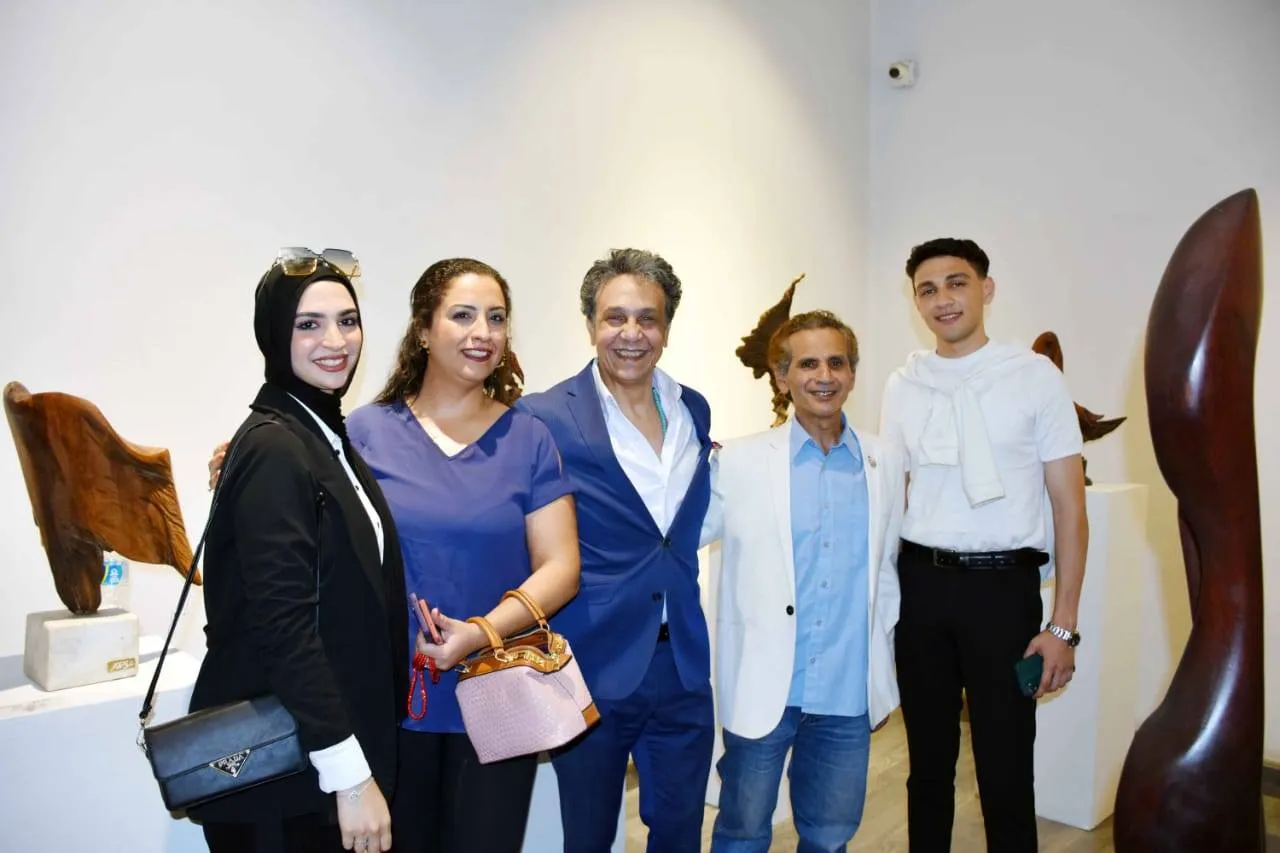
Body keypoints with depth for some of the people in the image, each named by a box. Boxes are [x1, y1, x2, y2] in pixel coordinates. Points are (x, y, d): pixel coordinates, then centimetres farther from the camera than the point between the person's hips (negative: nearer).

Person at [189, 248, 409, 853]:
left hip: (332, 745, 8)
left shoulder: (327, 435, 7)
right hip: (278, 776, -8)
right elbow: (284, 624, -23)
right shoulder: (274, 447, -19)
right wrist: (352, 775, -22)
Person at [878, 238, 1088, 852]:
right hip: (919, 583, 3)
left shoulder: (1035, 376, -3)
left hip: (1001, 584, -3)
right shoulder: (903, 385, 6)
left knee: (1005, 767, 6)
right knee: (928, 757, 16)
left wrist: (1062, 625, -7)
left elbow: (1069, 506, -3)